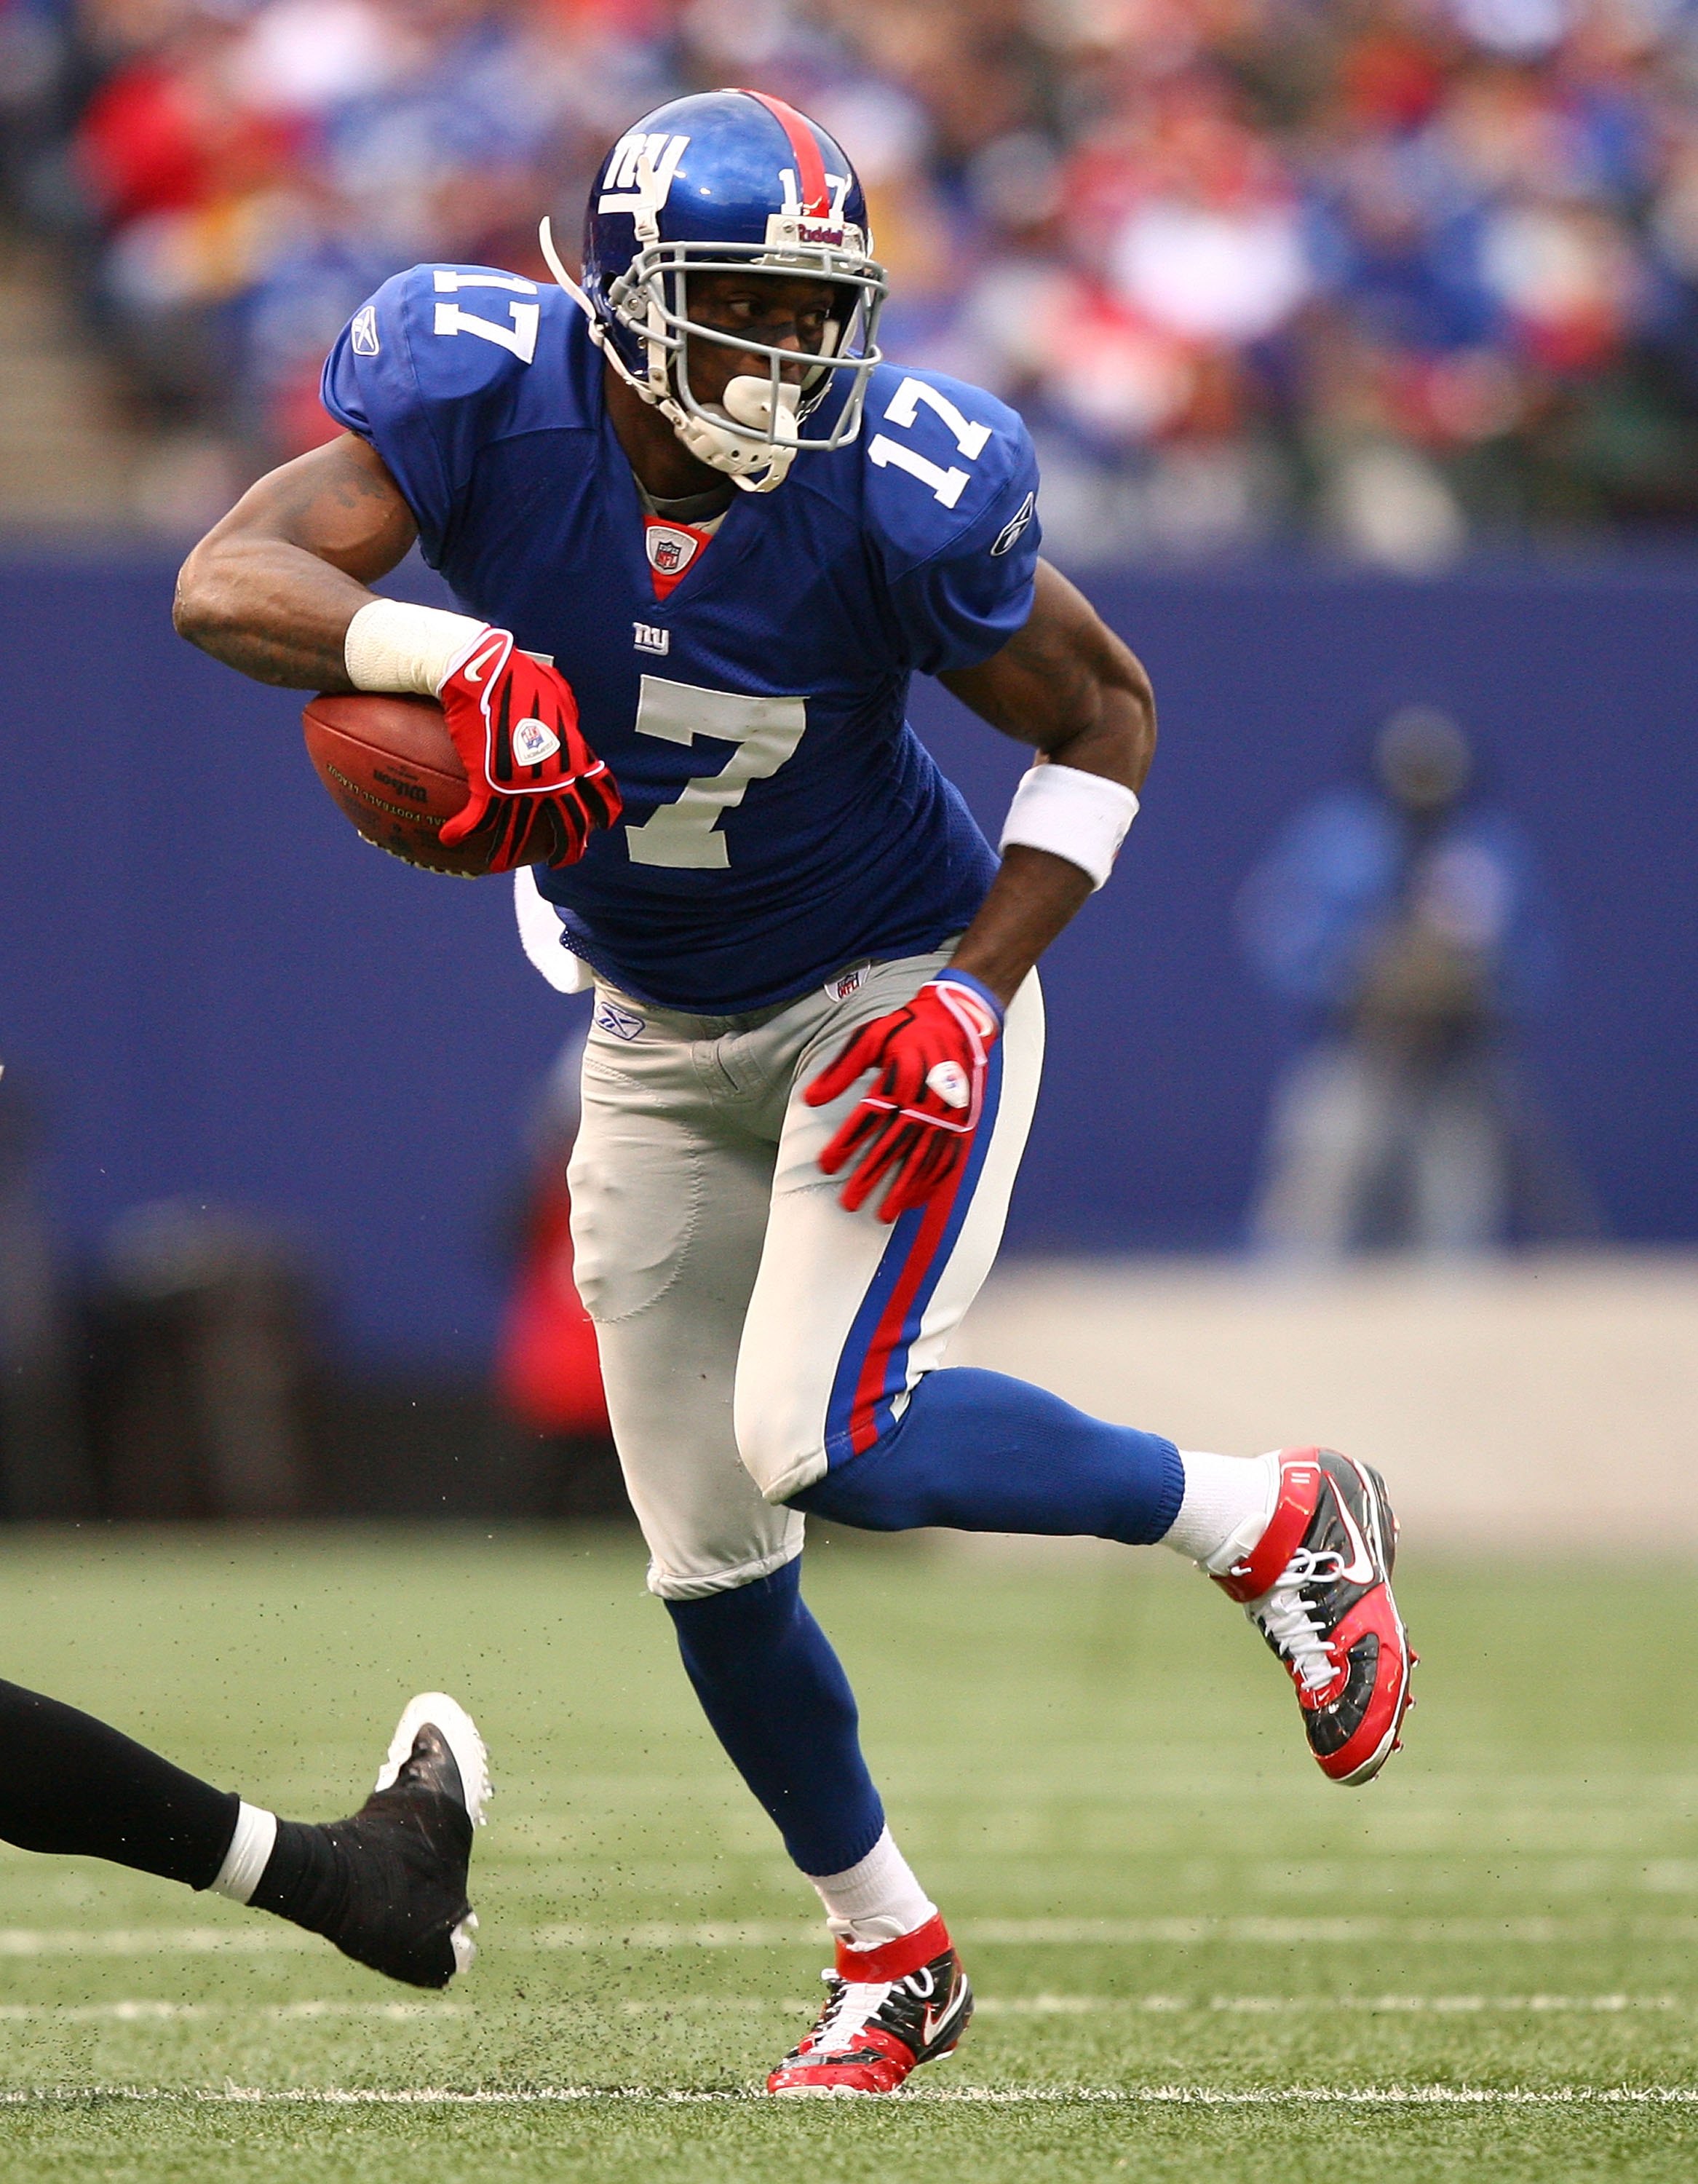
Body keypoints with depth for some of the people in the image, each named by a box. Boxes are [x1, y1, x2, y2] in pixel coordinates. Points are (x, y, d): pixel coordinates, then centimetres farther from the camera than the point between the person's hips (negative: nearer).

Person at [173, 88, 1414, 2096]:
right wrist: (462, 662, -48)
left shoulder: (894, 487, -24)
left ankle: (1276, 1520, -1)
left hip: (891, 995, -4)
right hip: (663, 1037, 4)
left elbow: (1103, 719, -9)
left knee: (829, 1445, -23)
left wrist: (972, 992, -18)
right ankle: (892, 1953, 28)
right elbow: (226, 582, -31)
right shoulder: (484, 398, -19)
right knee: (709, 1557, 7)